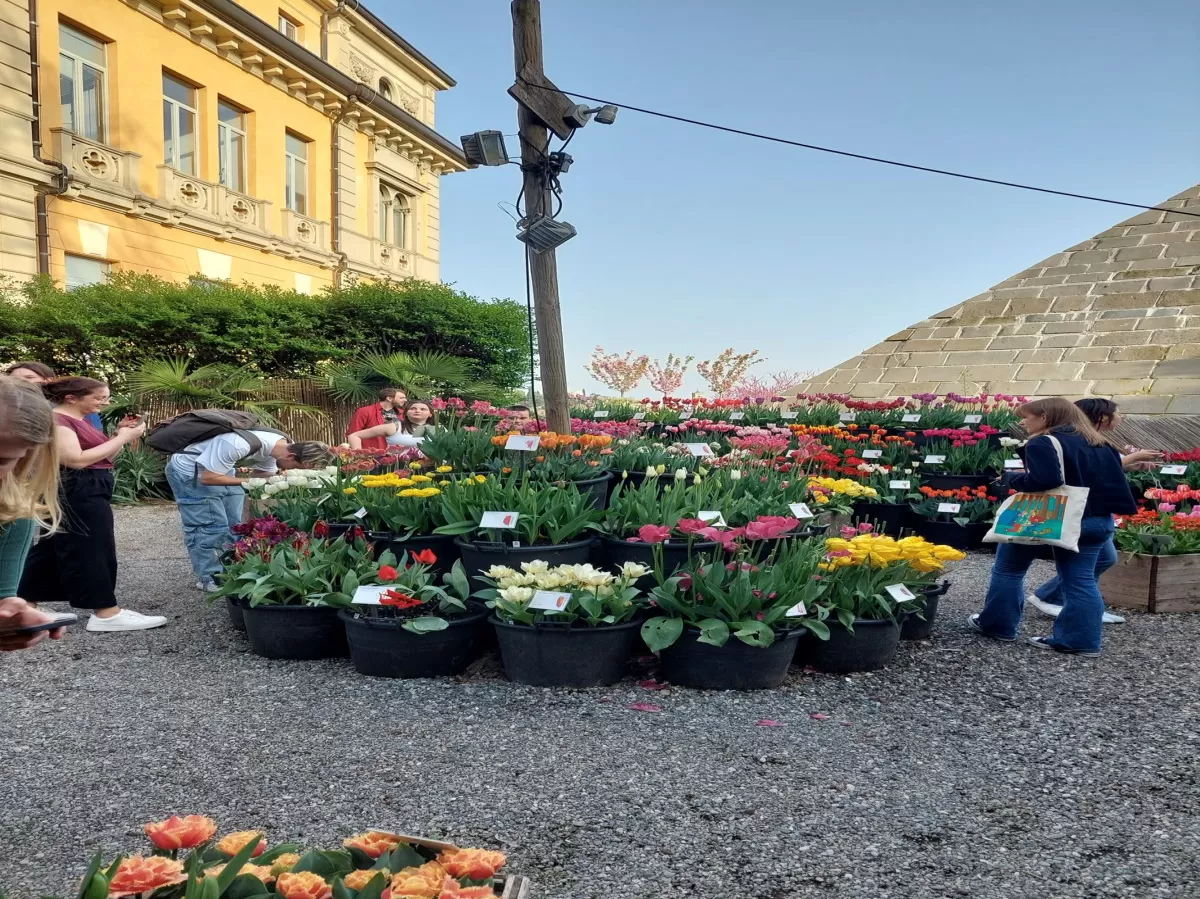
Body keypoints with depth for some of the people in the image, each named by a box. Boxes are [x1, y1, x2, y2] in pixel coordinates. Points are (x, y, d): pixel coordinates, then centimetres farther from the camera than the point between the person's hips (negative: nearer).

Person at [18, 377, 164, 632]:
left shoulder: (80, 420, 17)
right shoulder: (56, 420, -14)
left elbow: (105, 456, 19)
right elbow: (76, 459, -24)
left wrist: (121, 433, 3)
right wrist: (123, 437, -19)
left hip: (88, 492, 10)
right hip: (77, 493, -10)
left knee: (50, 549, 13)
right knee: (91, 551, -7)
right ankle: (107, 613, -4)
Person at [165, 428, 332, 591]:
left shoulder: (279, 446, -13)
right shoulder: (239, 445, -40)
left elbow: (263, 474, -2)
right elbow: (208, 478, -32)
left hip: (220, 469, 8)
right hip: (189, 471, -8)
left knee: (234, 524, 7)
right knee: (211, 526, -10)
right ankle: (209, 578, 3)